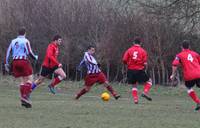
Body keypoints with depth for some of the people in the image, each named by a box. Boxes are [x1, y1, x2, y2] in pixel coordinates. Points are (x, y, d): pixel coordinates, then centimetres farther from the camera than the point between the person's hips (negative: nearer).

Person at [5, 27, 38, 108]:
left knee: (22, 81, 11)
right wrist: (35, 57, 11)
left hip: (15, 62, 6)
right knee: (29, 79, -1)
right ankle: (25, 97, -19)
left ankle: (23, 99, 1)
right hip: (23, 61, -6)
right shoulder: (25, 41, -2)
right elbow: (29, 52, -7)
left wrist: (6, 63, 13)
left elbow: (8, 52, 11)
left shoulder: (13, 41, 14)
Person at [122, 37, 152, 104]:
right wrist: (144, 68, 15)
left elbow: (124, 60, -5)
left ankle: (135, 99, 6)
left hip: (131, 70, 3)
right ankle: (145, 92, -5)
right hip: (140, 70, -3)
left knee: (134, 85, 17)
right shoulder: (143, 51, -1)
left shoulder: (129, 50, 3)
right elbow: (145, 63, -6)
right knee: (149, 81, 16)